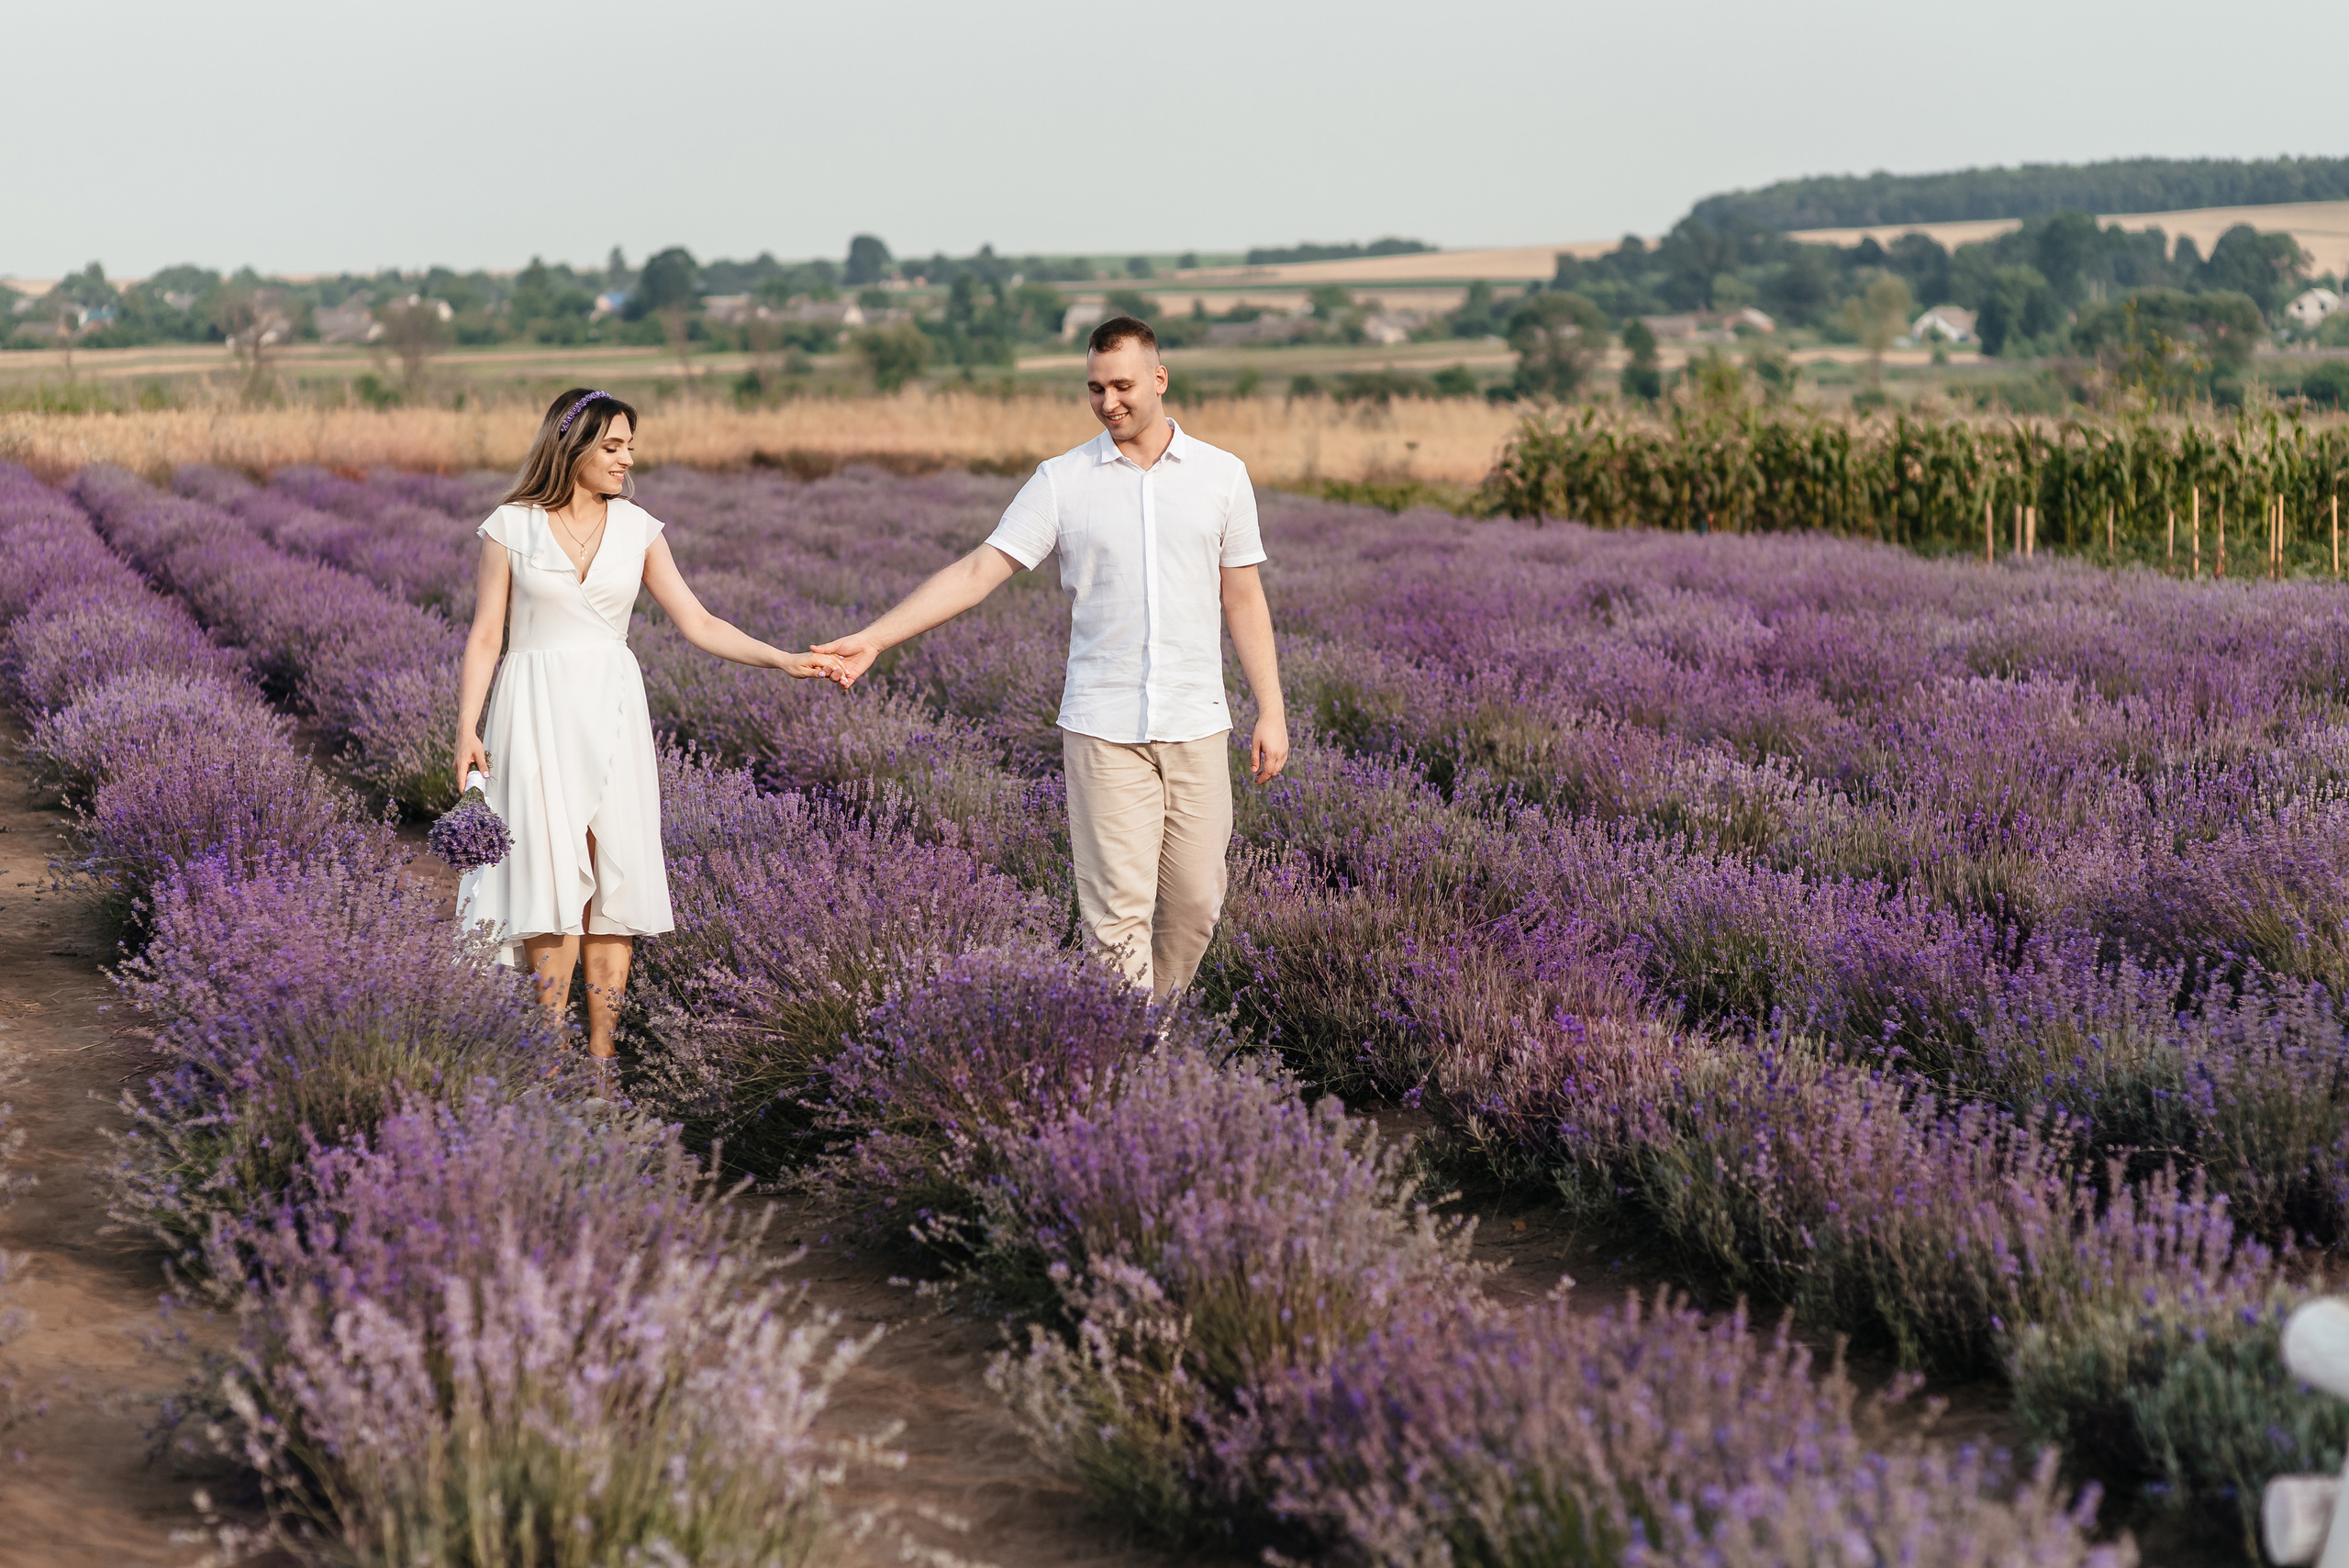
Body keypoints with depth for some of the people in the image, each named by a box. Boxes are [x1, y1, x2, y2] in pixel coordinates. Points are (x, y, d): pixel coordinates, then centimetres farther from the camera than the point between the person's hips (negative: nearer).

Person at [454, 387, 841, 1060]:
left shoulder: (637, 529, 6)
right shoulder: (512, 527, -1)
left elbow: (697, 623, 5)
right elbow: (484, 637, 1)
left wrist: (785, 659, -4)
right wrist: (467, 729, -7)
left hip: (611, 709, 3)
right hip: (536, 709, -3)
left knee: (614, 875, -1)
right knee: (551, 871, -7)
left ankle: (601, 1052, 5)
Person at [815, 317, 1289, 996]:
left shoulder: (1222, 474, 5)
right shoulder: (1061, 481, 1)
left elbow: (1244, 600, 9)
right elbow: (978, 571, -3)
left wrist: (1272, 712, 4)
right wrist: (875, 637, -12)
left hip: (1196, 727, 2)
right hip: (1103, 728, -1)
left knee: (1195, 901, 5)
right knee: (1118, 906, -5)